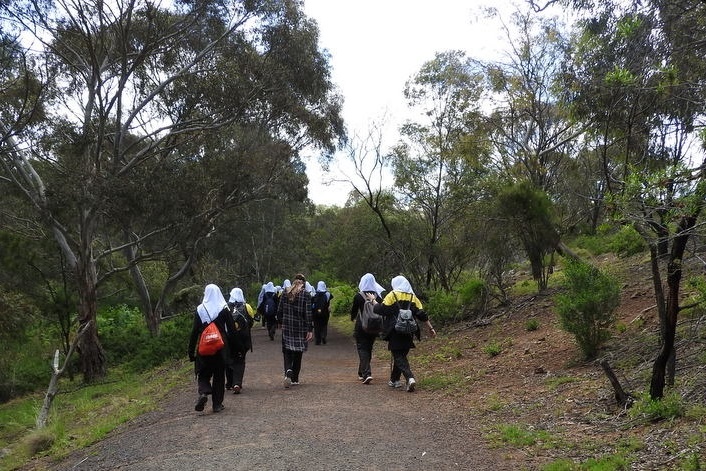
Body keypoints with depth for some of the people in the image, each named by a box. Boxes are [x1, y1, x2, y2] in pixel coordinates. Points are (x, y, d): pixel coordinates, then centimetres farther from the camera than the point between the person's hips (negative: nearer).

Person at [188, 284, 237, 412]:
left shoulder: (200, 309, -4)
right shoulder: (224, 309, -4)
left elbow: (194, 332, -4)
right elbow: (232, 329, -5)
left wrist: (191, 351, 1)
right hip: (221, 348, 0)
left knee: (203, 374, 12)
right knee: (219, 375, 12)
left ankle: (203, 393, -15)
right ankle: (217, 404, 13)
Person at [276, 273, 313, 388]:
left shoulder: (286, 294, 3)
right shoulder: (305, 295, -8)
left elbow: (279, 311, 8)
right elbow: (308, 314, -11)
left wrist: (281, 323, 22)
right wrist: (310, 330, -9)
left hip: (287, 327, 2)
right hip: (301, 328, -2)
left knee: (287, 352, 5)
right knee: (298, 353, 11)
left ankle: (288, 372, -21)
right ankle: (295, 379, 18)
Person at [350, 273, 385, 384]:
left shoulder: (358, 296, -10)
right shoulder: (378, 295, -2)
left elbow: (353, 310, 1)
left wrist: (353, 318, 21)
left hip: (361, 326, -4)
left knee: (362, 349, 0)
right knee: (368, 349, 17)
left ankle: (366, 373, -16)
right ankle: (362, 373, 30)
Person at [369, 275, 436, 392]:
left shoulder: (392, 295, -4)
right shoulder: (413, 297, 9)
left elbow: (381, 309, -7)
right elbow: (422, 315, 6)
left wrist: (373, 300, 9)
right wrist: (430, 328, 11)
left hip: (395, 332, -5)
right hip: (408, 334, 5)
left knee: (398, 357, -3)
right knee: (401, 355, 17)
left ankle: (410, 378, -24)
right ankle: (394, 380, 26)